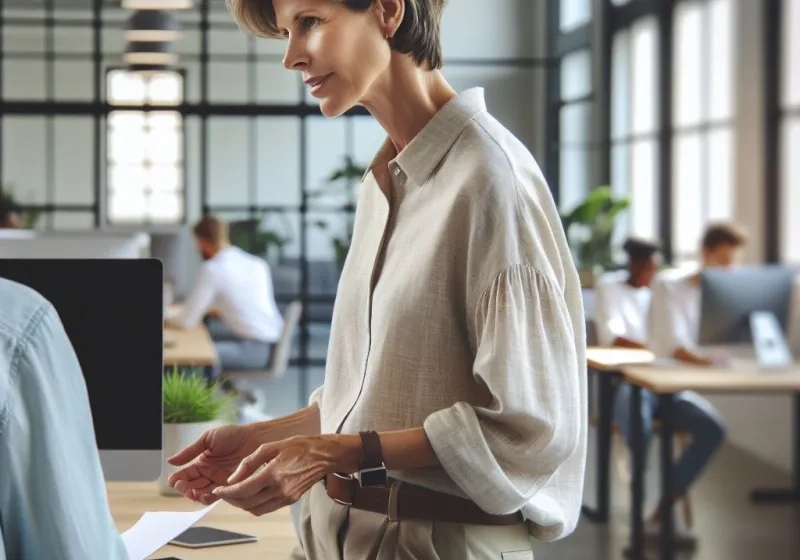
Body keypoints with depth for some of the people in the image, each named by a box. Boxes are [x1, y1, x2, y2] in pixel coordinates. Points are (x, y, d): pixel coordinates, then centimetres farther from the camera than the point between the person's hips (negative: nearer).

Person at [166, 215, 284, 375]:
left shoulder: (213, 269, -12)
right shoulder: (257, 264, 9)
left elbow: (187, 321, -10)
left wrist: (166, 321, 9)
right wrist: (218, 311, 27)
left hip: (257, 350, -8)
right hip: (274, 342, 8)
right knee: (209, 329, 27)